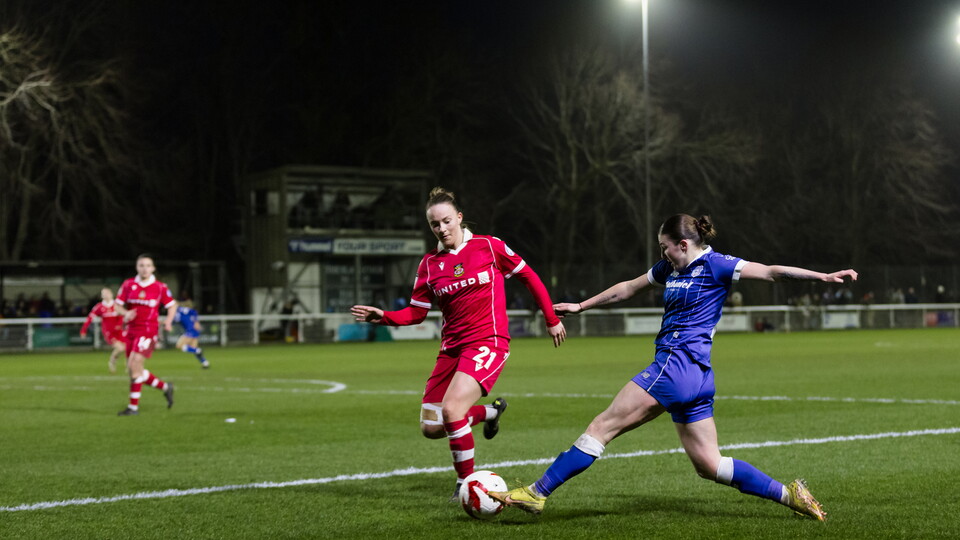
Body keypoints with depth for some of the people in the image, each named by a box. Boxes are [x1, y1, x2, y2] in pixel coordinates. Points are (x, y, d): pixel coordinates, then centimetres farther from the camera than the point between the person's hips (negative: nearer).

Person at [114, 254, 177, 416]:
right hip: (132, 330, 5)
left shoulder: (160, 287, -3)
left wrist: (168, 321, -10)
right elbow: (118, 305, 8)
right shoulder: (128, 285, 3)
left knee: (134, 365, -17)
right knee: (132, 370, 7)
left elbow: (172, 305, 7)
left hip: (148, 331, -5)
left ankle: (133, 407, -9)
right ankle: (165, 387, 28)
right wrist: (126, 313, -13)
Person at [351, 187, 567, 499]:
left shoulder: (489, 247, -3)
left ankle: (466, 481, -2)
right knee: (431, 429, 3)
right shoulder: (429, 264, 6)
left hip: (489, 342, -5)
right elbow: (416, 313, 8)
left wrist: (551, 320, 10)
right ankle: (490, 411, 31)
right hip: (452, 347, 5)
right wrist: (383, 317, -10)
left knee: (451, 409, -25)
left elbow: (529, 277, 7)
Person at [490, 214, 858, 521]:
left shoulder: (714, 265, -3)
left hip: (677, 366, -9)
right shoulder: (669, 269, 20)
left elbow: (770, 272, -7)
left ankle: (537, 493, -3)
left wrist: (823, 276, -17)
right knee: (708, 464, 8)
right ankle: (788, 494, 8)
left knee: (602, 427, -6)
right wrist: (582, 305, 37)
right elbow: (627, 288, 31)